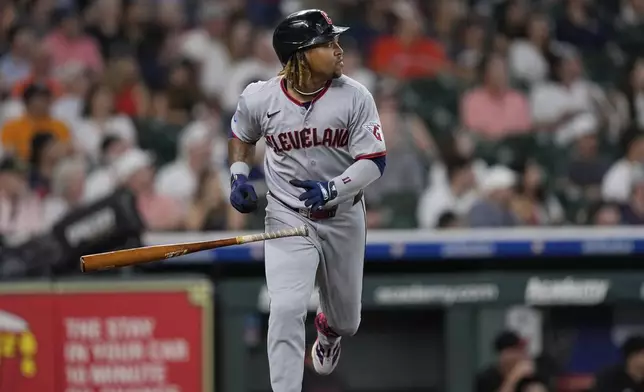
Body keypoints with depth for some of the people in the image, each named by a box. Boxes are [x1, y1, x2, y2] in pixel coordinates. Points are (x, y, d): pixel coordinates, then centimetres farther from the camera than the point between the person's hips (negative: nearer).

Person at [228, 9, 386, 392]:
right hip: (287, 219, -2)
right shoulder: (259, 98, -12)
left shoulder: (355, 97, -14)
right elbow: (241, 137, 11)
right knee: (286, 310, -22)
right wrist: (239, 176, -6)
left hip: (344, 218, 2)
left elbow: (374, 162, -16)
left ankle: (329, 330, 58)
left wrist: (333, 189, -32)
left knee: (347, 321, 19)